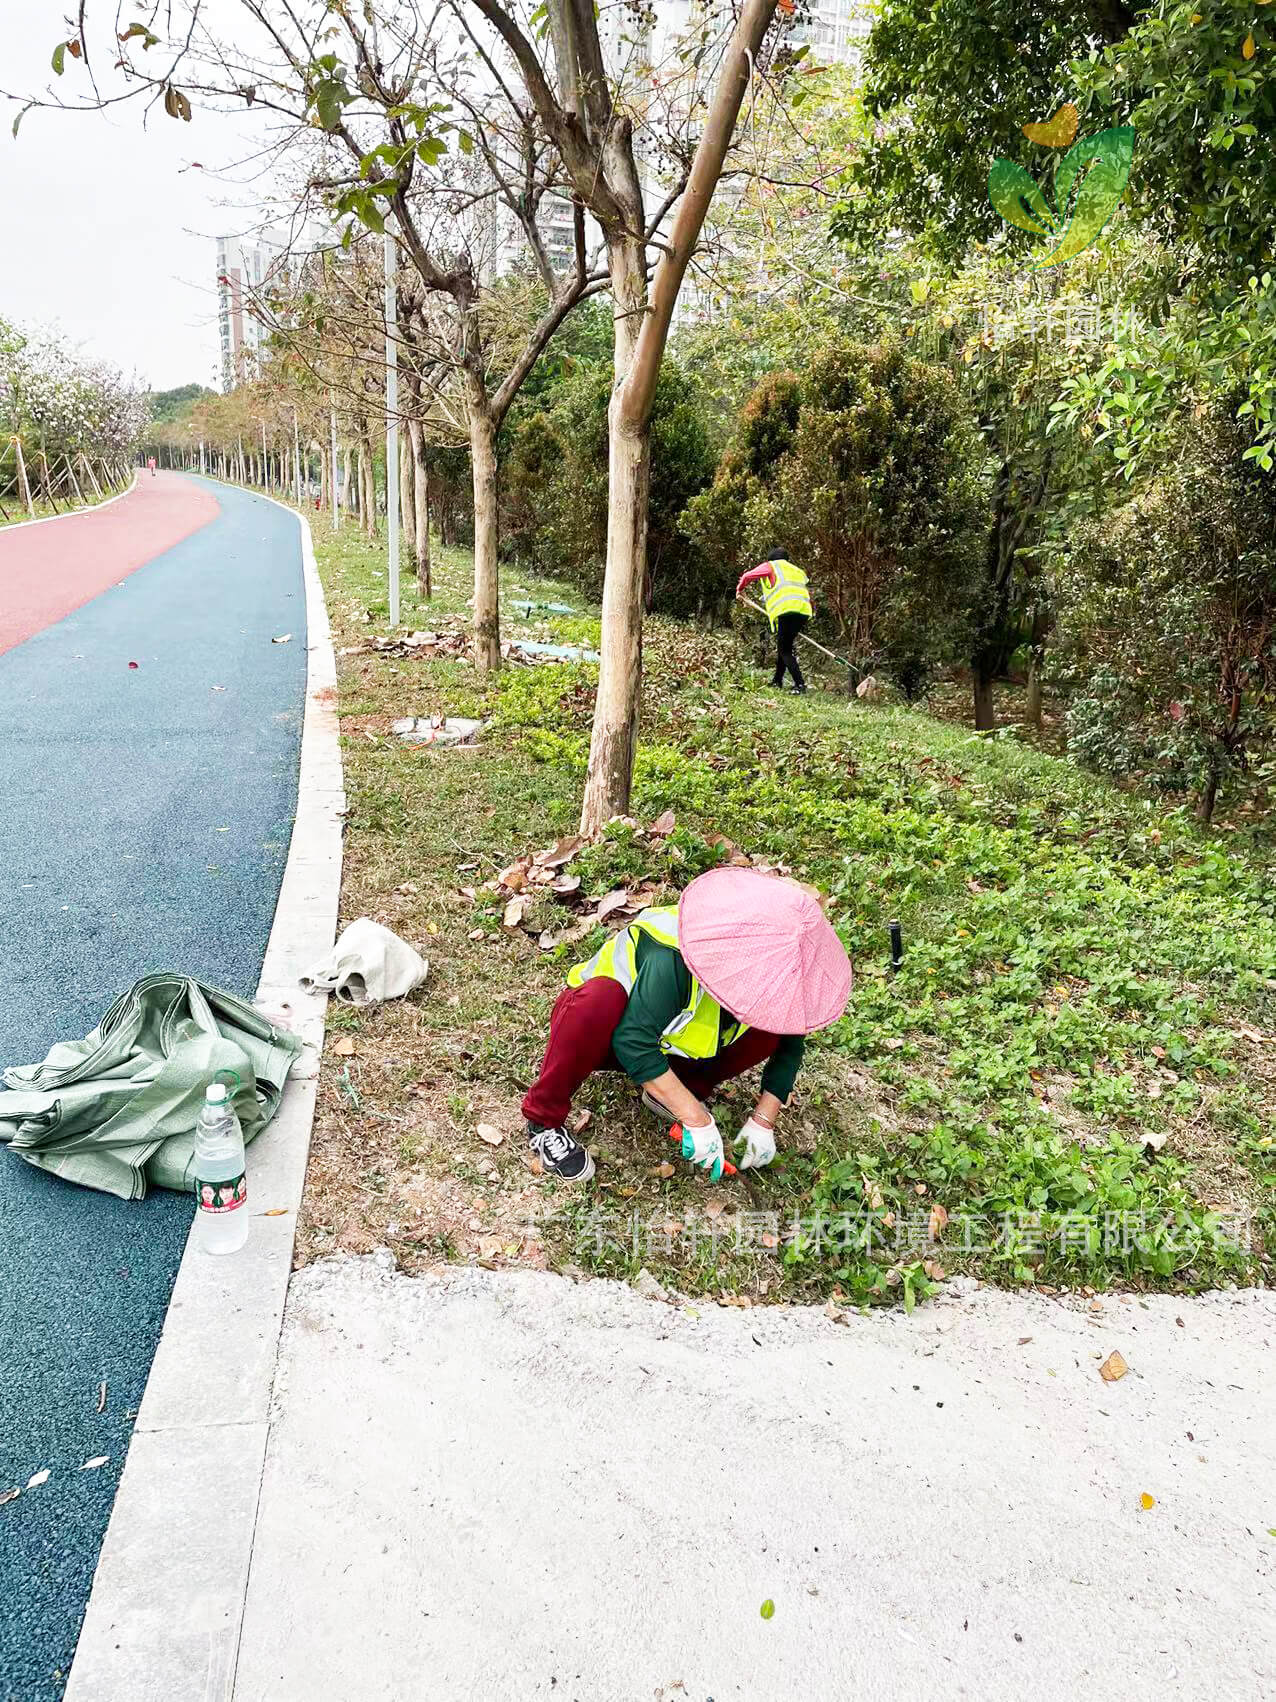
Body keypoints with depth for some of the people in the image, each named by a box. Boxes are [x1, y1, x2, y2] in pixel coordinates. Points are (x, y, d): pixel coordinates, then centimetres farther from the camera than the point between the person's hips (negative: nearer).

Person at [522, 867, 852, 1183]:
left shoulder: (772, 969, -18)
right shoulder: (673, 960, -39)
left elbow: (790, 1043, -5)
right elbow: (632, 1042, -44)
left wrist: (763, 1122, -14)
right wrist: (696, 1118, -42)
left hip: (665, 1039, 5)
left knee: (771, 1029, -19)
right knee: (601, 1001, -43)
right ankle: (543, 1119, -21)